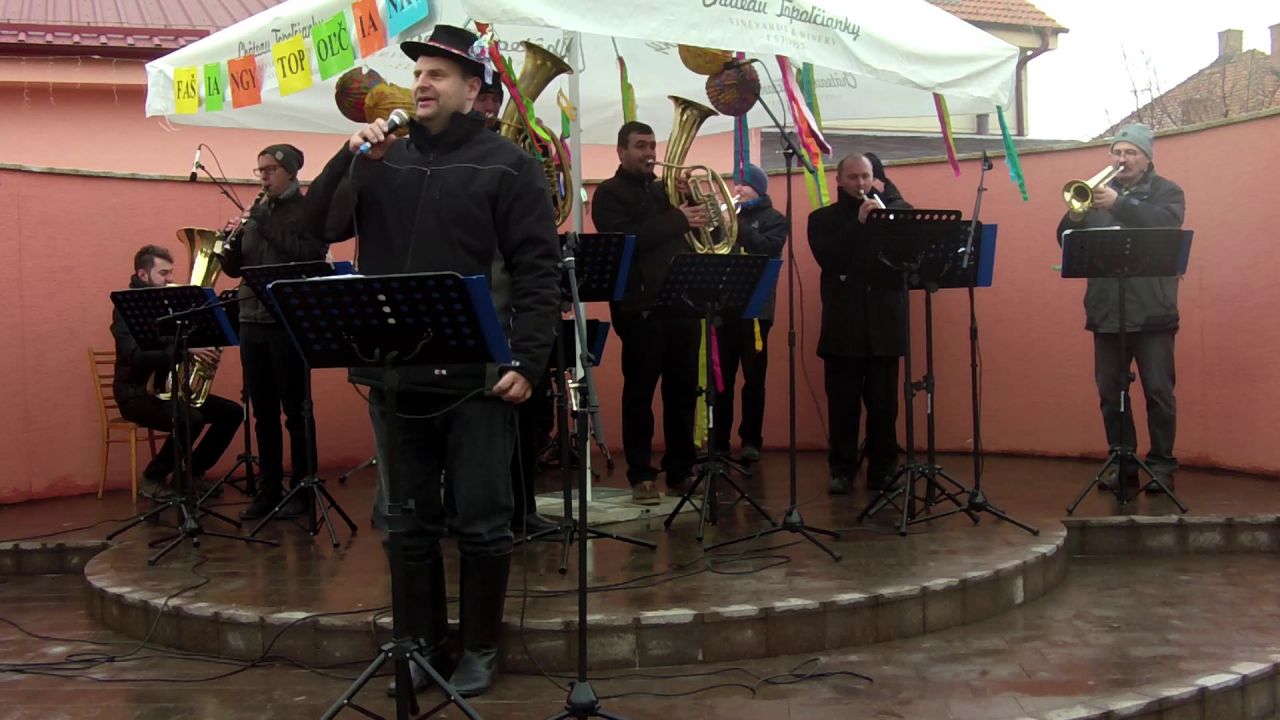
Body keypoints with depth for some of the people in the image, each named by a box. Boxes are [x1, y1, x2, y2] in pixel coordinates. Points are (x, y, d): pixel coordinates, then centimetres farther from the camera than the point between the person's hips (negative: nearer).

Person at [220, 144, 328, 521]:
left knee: (296, 411, -1)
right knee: (263, 413, 10)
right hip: (252, 321, 6)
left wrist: (265, 224, -16)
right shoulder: (256, 213, 15)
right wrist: (233, 240, -5)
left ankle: (302, 491, 6)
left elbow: (309, 256, -18)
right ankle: (269, 490, 16)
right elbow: (233, 267, 15)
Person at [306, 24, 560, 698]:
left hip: (477, 377, -4)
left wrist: (526, 360, -15)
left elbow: (538, 270, -6)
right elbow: (315, 228, 3)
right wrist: (351, 159, -10)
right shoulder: (381, 159, 11)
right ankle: (422, 644, 24)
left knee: (480, 522, 4)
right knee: (408, 522, 11)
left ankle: (479, 649, 19)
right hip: (396, 373, 4)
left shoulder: (505, 164, -2)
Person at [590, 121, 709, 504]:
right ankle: (641, 476, 4)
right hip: (640, 306, -6)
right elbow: (626, 238, -16)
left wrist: (692, 210, 0)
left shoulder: (662, 190, 21)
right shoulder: (609, 194, 1)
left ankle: (681, 472, 14)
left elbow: (686, 236, 19)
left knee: (683, 390, 7)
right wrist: (677, 220, -18)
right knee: (639, 391, -1)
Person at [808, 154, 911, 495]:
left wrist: (886, 191, -4)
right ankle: (842, 469, 7)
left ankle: (883, 469, 10)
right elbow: (827, 259, -8)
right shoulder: (822, 219, 8)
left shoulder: (889, 210, 13)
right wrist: (858, 222, -15)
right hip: (843, 323, -1)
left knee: (884, 402, 3)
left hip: (884, 322, 1)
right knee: (842, 401, 1)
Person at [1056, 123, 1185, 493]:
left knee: (1159, 391, -1)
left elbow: (1166, 222, -17)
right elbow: (1066, 239, 6)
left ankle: (1162, 465, 7)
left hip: (1152, 312, -4)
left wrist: (1119, 204, -27)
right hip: (1106, 311, 4)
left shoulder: (1166, 192, 5)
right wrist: (1075, 213, -15)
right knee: (1110, 392, 7)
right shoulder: (1098, 192, 15)